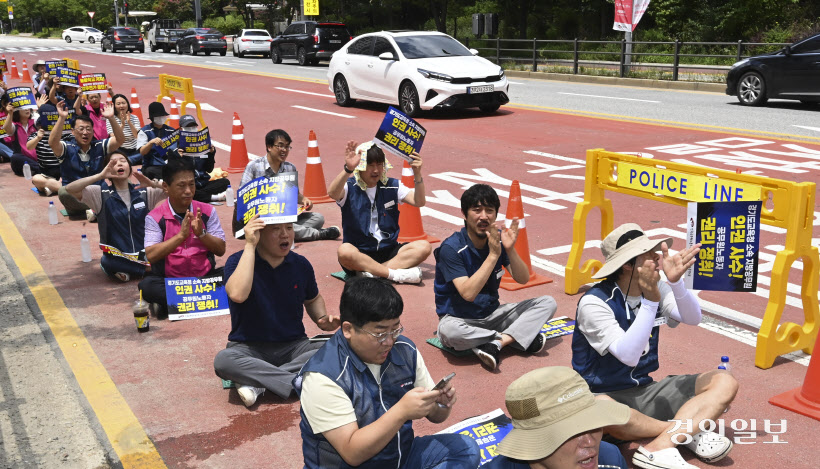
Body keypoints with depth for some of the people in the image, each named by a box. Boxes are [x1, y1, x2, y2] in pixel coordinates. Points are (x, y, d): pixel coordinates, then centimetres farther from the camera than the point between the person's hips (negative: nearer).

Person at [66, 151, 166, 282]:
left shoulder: (144, 193, 5)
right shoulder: (101, 194, 0)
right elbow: (69, 189, -14)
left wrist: (152, 184, -21)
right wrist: (100, 176, -22)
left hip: (144, 254, 2)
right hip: (116, 257, -2)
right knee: (107, 262, -36)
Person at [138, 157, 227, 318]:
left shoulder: (207, 211, 5)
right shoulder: (155, 217, -1)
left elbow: (221, 250, 1)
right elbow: (151, 255, -13)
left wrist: (201, 233, -17)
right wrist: (181, 235, -23)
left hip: (206, 278, 2)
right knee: (147, 285, -32)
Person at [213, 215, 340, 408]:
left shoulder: (301, 264, 4)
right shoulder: (238, 261, -7)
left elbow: (313, 299, 22)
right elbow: (237, 294, -29)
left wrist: (323, 319, 0)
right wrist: (249, 245, -24)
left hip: (293, 346, 3)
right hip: (249, 348, -3)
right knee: (223, 360, -36)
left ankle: (256, 381, -25)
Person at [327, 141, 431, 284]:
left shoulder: (392, 186, 10)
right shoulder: (350, 187, -2)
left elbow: (419, 202, -2)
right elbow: (333, 194, -26)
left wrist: (417, 174, -17)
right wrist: (348, 169, -43)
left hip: (389, 251, 4)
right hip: (359, 253, -4)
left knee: (424, 247, -21)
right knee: (344, 251, -37)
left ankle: (369, 272, -27)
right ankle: (396, 274, -30)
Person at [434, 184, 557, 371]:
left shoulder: (498, 240, -3)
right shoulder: (451, 248, -19)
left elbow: (523, 279, -5)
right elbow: (468, 293, -28)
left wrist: (510, 249, -22)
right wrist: (493, 255, -30)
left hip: (492, 314, 5)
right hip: (460, 318, -5)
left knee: (548, 303, -6)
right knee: (449, 331, -40)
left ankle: (495, 342, -23)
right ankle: (520, 336, -19)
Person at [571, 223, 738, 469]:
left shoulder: (656, 288, 0)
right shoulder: (594, 303, -20)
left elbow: (693, 319, -14)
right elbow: (629, 356, -28)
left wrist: (675, 282, -30)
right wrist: (650, 300, -32)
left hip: (647, 391, 7)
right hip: (608, 394, -7)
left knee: (724, 383, -5)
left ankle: (661, 445, -27)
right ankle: (687, 432, -18)